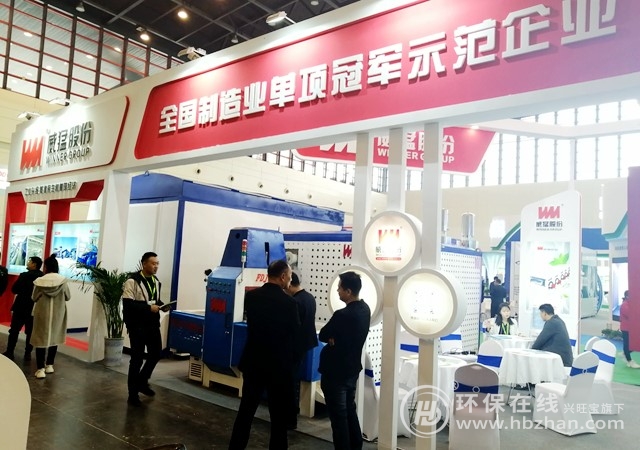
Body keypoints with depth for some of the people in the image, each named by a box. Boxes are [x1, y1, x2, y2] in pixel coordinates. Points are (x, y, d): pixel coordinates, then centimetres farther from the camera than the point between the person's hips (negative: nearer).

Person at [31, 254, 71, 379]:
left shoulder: (39, 281, -10)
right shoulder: (63, 281, -7)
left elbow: (34, 298, 2)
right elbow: (68, 297, 3)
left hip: (42, 313, -2)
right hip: (57, 314, 2)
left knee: (41, 339, 4)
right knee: (54, 338, 15)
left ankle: (40, 369, 1)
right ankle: (49, 365, 24)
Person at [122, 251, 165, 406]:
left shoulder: (156, 281, 9)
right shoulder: (133, 281, -14)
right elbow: (128, 304, -20)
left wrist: (161, 305, 0)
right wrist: (148, 308, -24)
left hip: (152, 324, 7)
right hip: (137, 326, -7)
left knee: (156, 354, 12)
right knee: (137, 359, 2)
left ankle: (142, 381, 36)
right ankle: (133, 394, 17)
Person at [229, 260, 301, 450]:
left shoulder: (250, 296, -4)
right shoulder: (288, 302, -18)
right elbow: (296, 334, -7)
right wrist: (292, 359, 11)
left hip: (253, 362, 5)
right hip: (279, 365, -5)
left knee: (246, 409, 17)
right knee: (279, 415, 9)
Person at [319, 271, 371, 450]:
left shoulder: (343, 314, -28)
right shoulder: (365, 309, 0)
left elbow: (323, 335, -15)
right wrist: (335, 337, -8)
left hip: (335, 371, -9)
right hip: (352, 368, 9)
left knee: (338, 415, 5)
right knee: (350, 410, 22)